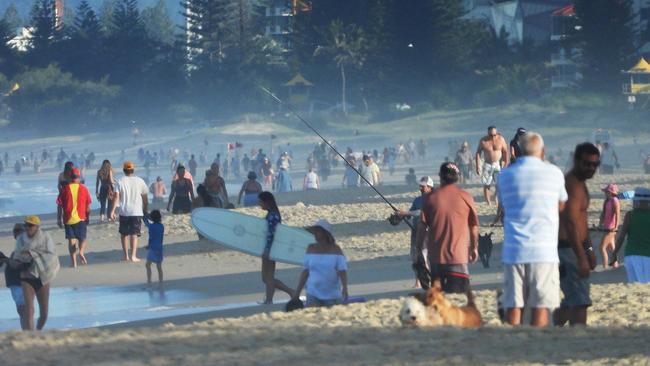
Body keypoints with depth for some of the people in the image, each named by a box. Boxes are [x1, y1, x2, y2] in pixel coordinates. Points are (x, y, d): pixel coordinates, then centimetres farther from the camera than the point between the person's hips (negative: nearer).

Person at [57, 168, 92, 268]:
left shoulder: (64, 189, -2)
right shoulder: (83, 189, -1)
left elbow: (59, 205, -1)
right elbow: (88, 206, 2)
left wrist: (59, 219, 6)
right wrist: (87, 218, 14)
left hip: (68, 219, 0)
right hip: (81, 218, 0)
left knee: (71, 240, 6)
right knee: (82, 238, 13)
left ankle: (73, 262, 2)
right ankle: (81, 252, -16)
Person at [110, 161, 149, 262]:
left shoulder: (121, 182, -1)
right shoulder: (139, 181, 2)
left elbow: (116, 196, -10)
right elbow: (145, 197, 5)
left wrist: (113, 210, -10)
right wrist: (145, 209, 17)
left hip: (124, 212, 0)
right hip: (137, 212, 0)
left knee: (124, 234, 13)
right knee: (134, 234, 1)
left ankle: (126, 256, 15)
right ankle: (133, 256, -9)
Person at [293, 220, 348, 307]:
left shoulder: (336, 250, -6)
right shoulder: (311, 249, 3)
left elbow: (342, 272, -12)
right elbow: (306, 271, 9)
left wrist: (345, 289, -28)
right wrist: (297, 291, 9)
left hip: (332, 297, -1)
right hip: (313, 294, 2)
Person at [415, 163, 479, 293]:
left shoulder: (431, 198, 0)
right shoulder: (466, 197, -1)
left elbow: (422, 226, 0)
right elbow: (474, 226, 7)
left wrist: (418, 247, 12)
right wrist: (474, 248, 21)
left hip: (436, 257, 2)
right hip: (459, 256, -2)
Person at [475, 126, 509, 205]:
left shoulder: (500, 139, -4)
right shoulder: (483, 141, -3)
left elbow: (505, 152, 0)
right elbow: (478, 153, 2)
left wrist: (506, 164, -5)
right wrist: (478, 166, -4)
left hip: (498, 164, -1)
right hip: (487, 165, 1)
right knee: (486, 185, -1)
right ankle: (489, 204, 3)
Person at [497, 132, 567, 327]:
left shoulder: (505, 175, 5)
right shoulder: (553, 172, 1)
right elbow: (561, 205, 16)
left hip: (513, 250, 2)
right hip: (544, 251, -2)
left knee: (513, 307, 3)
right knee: (541, 307, 0)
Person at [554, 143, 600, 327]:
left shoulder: (579, 183, 17)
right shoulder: (573, 185, -17)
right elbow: (571, 223, -25)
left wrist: (589, 250, 25)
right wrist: (581, 258, -29)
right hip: (569, 249, -11)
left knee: (570, 301, 18)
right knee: (580, 303, -13)